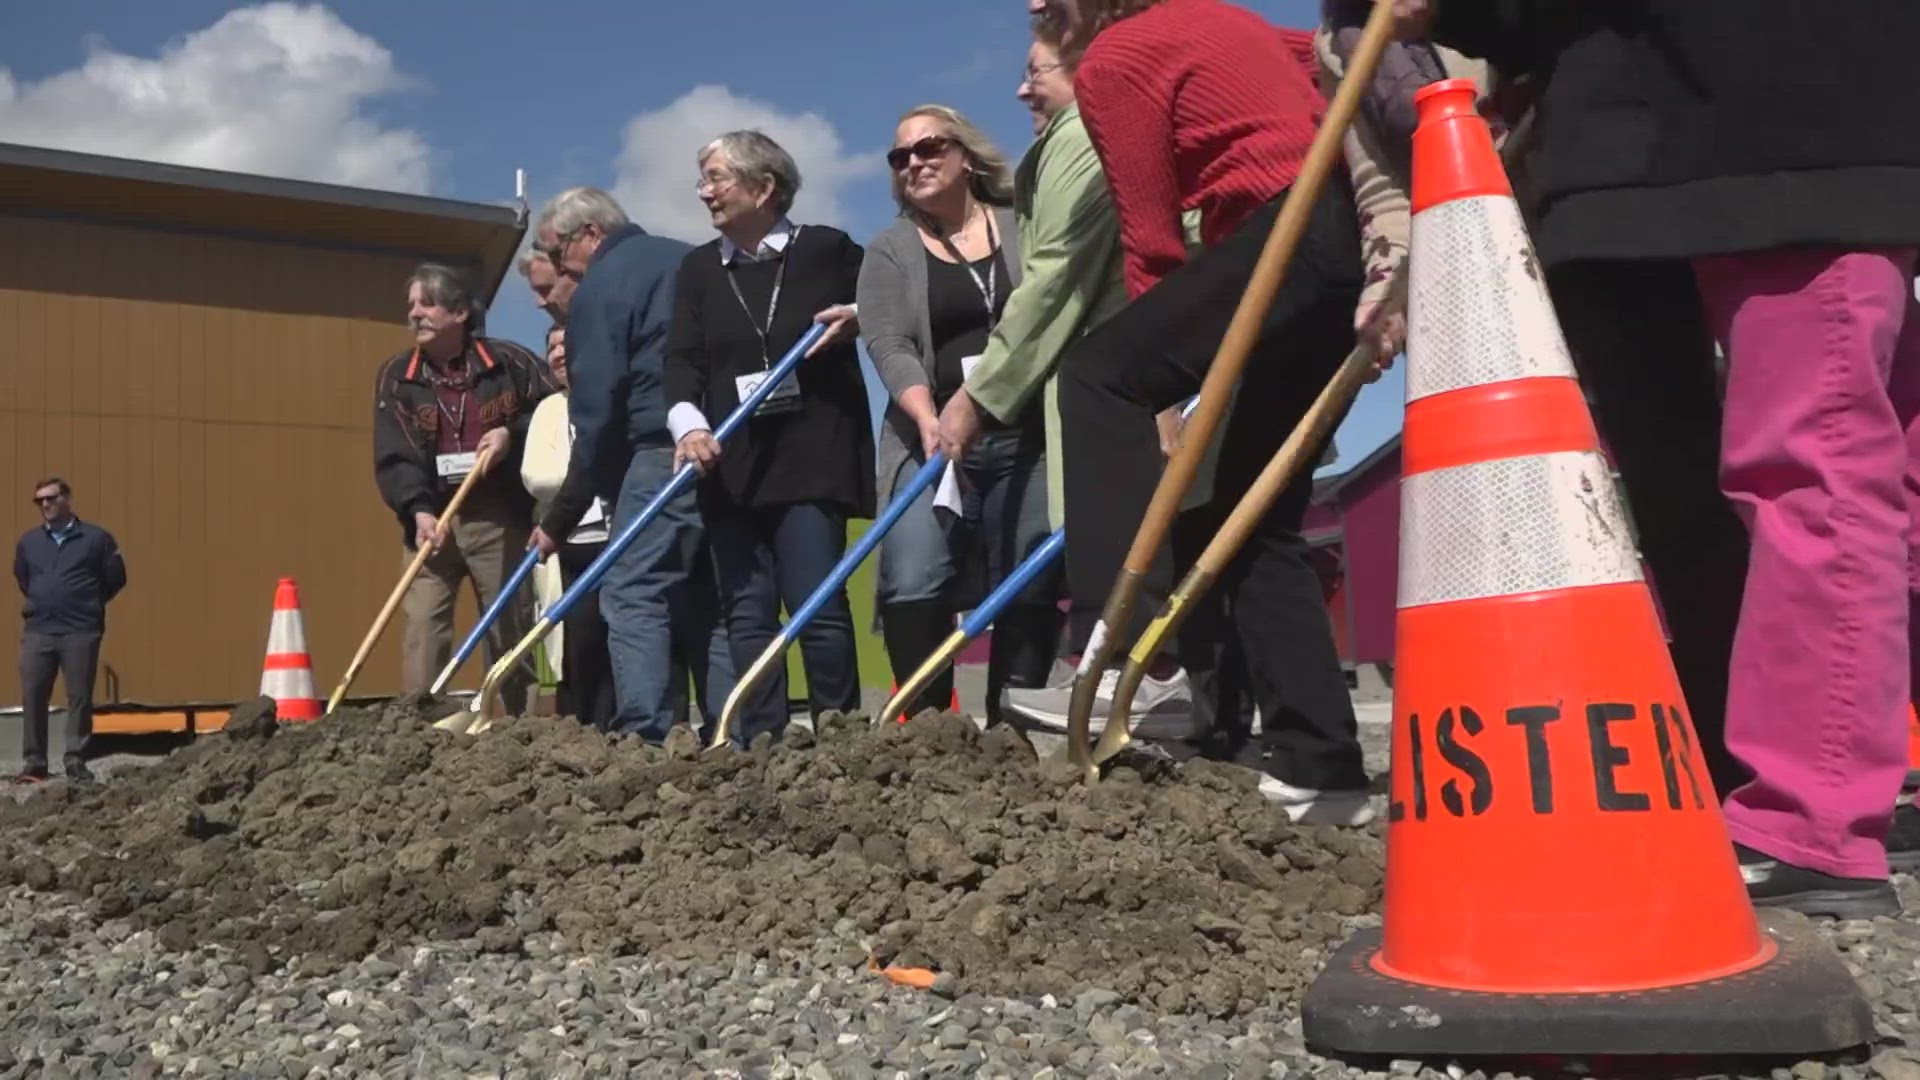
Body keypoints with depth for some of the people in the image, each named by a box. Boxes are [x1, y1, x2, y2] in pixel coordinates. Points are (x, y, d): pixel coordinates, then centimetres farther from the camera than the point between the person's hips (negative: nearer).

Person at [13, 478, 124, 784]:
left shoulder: (96, 538, 0)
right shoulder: (28, 541, 10)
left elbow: (116, 577, 6)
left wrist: (89, 604, 8)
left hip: (81, 632, -3)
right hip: (37, 632, 3)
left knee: (80, 698, -1)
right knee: (32, 696, 0)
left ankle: (76, 762, 5)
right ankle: (34, 762, 7)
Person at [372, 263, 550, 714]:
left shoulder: (510, 362, 0)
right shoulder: (396, 376, 3)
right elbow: (392, 456, -5)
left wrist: (512, 433, -9)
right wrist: (418, 510, -21)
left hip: (500, 517, -1)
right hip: (432, 517, 1)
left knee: (512, 628, 6)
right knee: (423, 627, -9)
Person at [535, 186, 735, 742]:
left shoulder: (598, 288, -1)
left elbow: (597, 405, -6)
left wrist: (605, 486, 6)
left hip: (664, 453, -8)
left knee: (633, 597, -5)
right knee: (709, 600, 12)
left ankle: (644, 737, -13)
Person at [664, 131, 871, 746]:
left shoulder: (828, 250, 4)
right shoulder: (698, 269, 13)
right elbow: (683, 358, 2)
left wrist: (857, 319, -6)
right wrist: (689, 424, -16)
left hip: (812, 455, -4)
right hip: (731, 460, 4)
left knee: (817, 602, -8)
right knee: (746, 609, 2)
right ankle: (759, 743, 6)